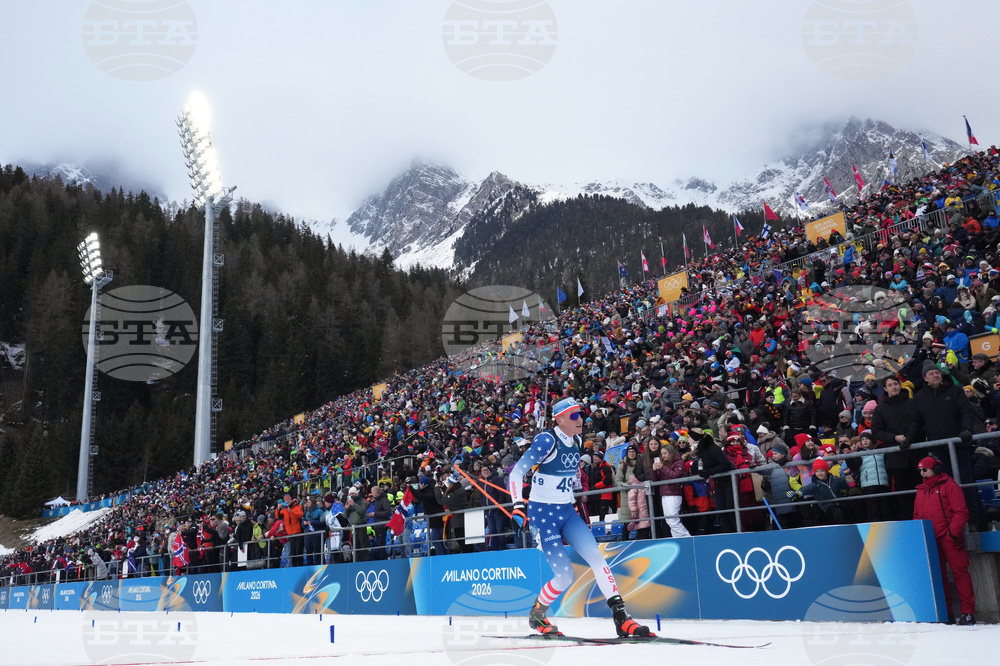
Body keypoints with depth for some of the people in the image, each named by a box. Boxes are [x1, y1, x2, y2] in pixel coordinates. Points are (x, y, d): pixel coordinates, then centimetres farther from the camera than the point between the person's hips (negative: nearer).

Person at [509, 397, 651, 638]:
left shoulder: (576, 441, 6)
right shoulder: (546, 440, -17)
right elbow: (516, 473, -17)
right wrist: (518, 505, -27)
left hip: (567, 512, 7)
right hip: (542, 514, -6)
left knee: (596, 556, -11)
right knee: (565, 575, -10)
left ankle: (621, 617, -10)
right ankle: (536, 615, 16)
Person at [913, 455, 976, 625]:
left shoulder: (948, 485, 0)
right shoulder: (921, 490, 18)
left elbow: (961, 512, -7)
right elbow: (917, 515, 20)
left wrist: (952, 533, -14)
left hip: (949, 538, -6)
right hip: (930, 540, 6)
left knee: (959, 571, -7)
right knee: (937, 574, 7)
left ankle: (967, 612, -5)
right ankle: (945, 612, 12)